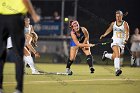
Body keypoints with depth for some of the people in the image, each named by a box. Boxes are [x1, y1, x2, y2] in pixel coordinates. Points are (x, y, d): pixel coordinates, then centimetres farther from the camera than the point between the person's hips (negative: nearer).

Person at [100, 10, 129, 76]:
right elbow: (109, 30, 20)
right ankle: (117, 69, -27)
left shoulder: (125, 24, -4)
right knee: (117, 54, -24)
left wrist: (126, 39, -32)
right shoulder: (113, 23, 7)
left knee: (113, 57, 4)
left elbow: (127, 33, -13)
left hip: (121, 42, 0)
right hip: (114, 40, 0)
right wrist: (104, 35, 3)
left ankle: (106, 54, 37)